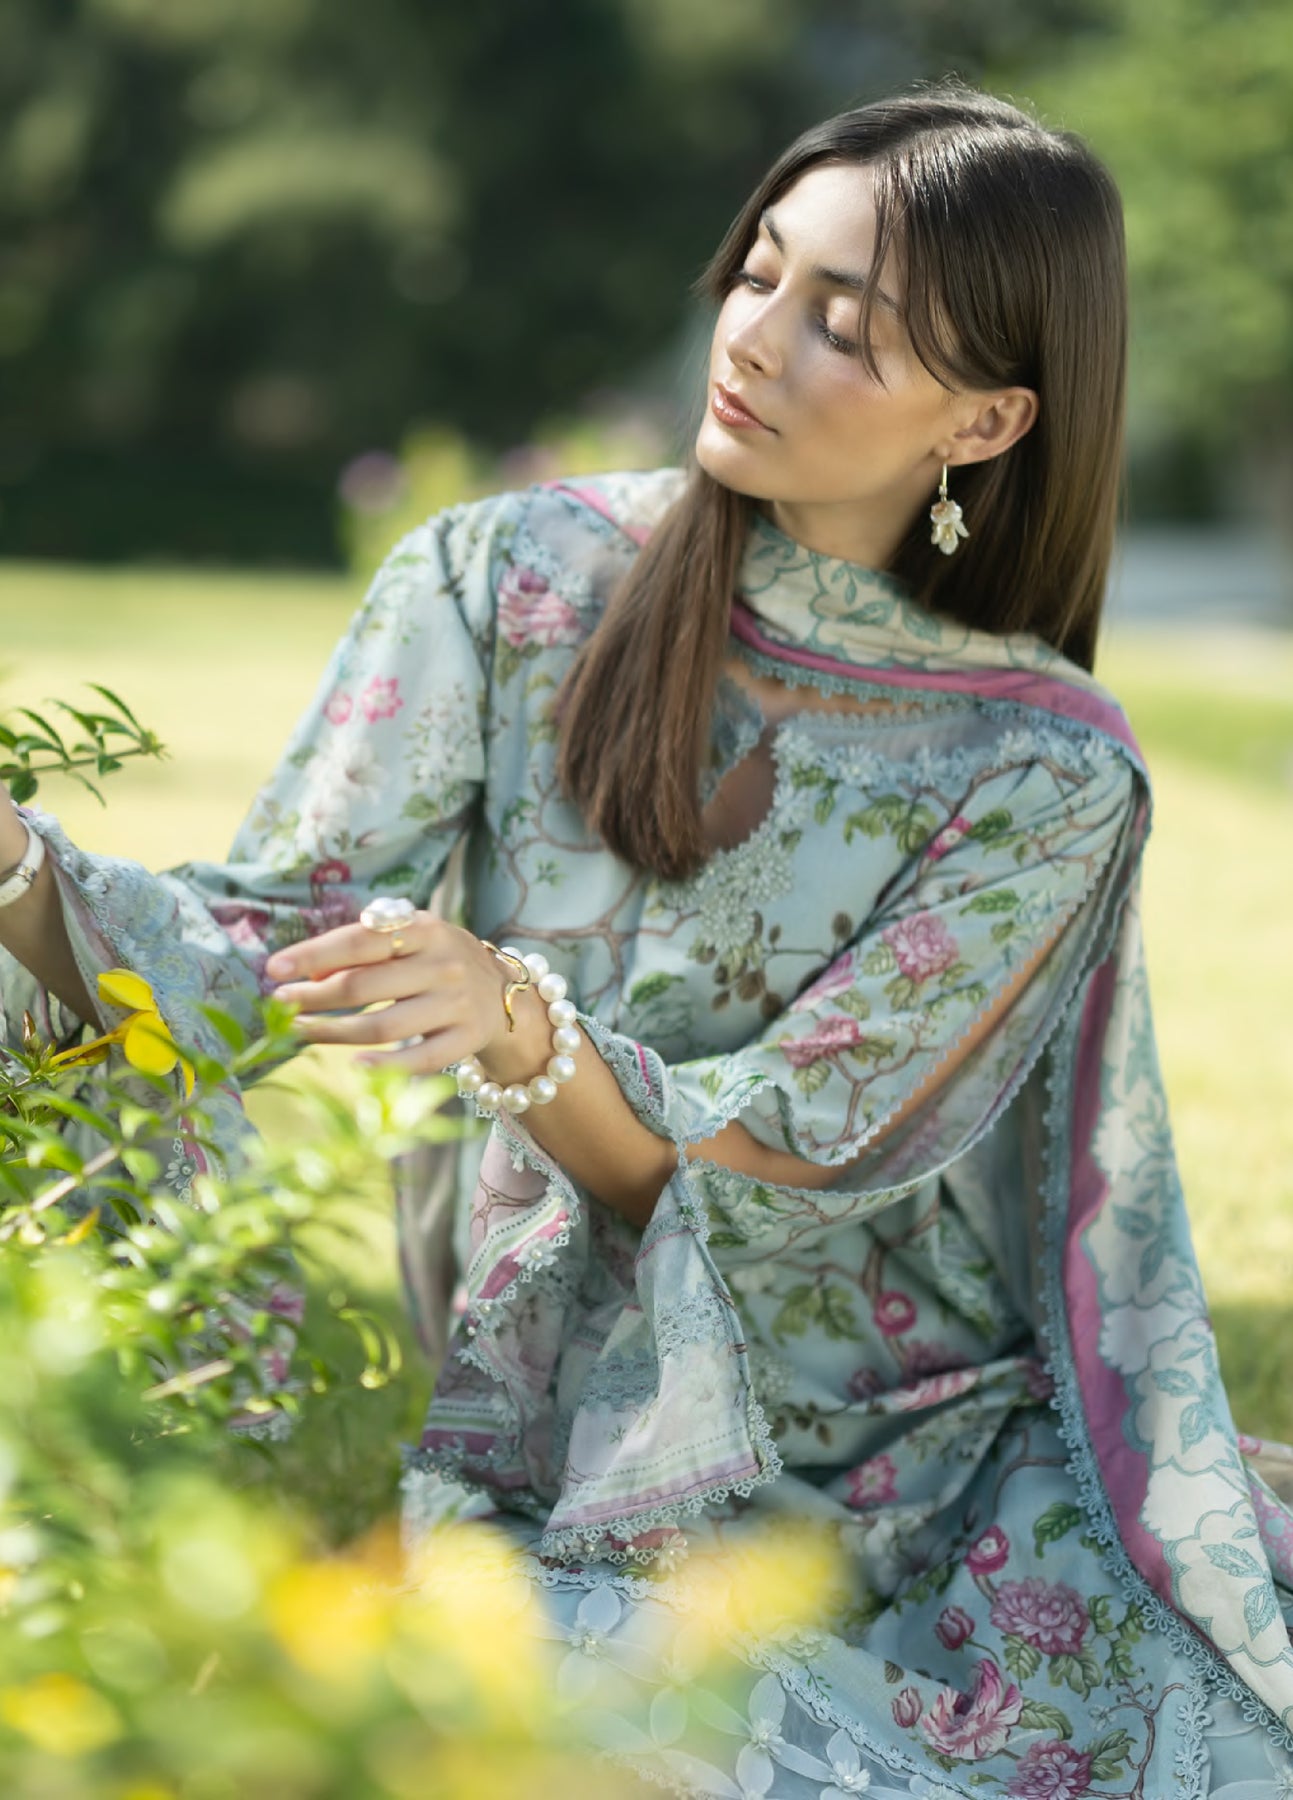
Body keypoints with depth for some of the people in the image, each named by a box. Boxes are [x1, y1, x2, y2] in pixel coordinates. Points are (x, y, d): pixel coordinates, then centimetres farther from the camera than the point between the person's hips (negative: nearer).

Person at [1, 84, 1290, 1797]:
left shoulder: (1048, 772, -6)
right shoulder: (512, 581, -2)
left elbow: (764, 1173, -12)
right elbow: (255, 962, -7)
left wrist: (520, 1028, -32)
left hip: (931, 1462, 1)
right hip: (555, 1450, 0)